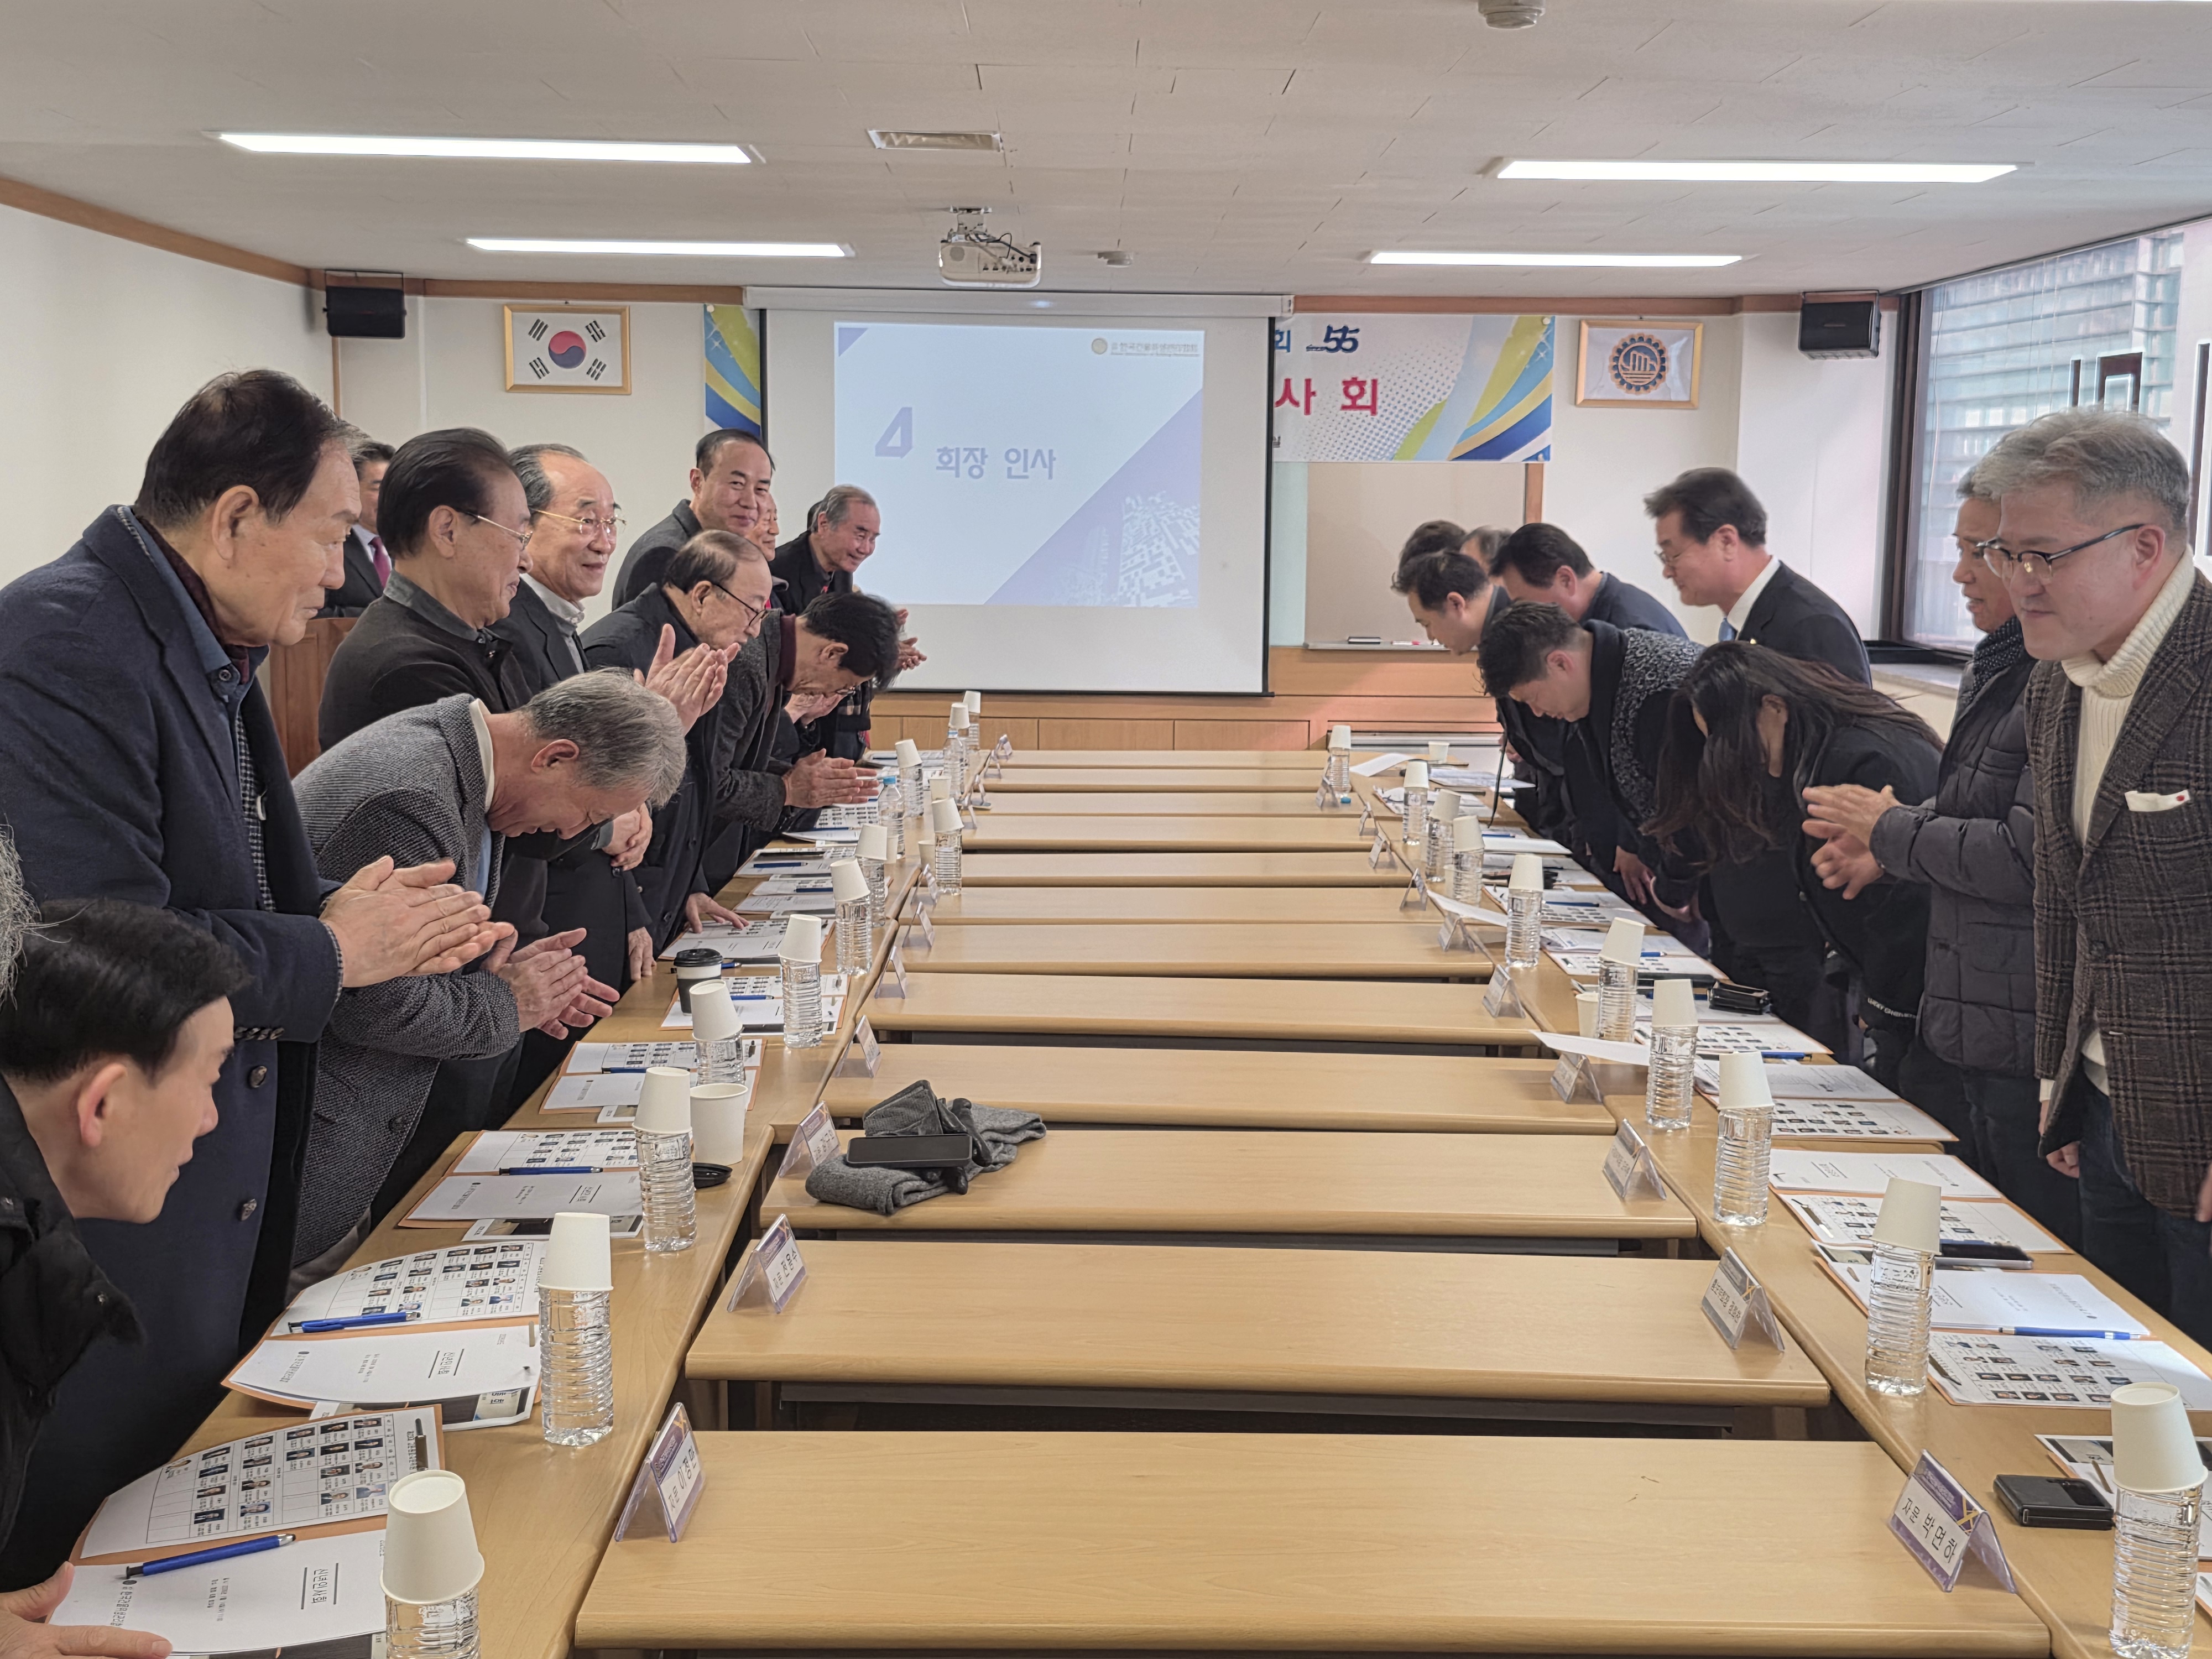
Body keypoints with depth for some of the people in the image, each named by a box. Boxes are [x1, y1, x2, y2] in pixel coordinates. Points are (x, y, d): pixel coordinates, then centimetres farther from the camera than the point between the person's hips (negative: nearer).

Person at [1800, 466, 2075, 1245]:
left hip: (2024, 1052, -10)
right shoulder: (1996, 670, 13)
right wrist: (1887, 851, 7)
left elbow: (2028, 859, -24)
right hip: (1958, 1032, 10)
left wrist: (1890, 829, -9)